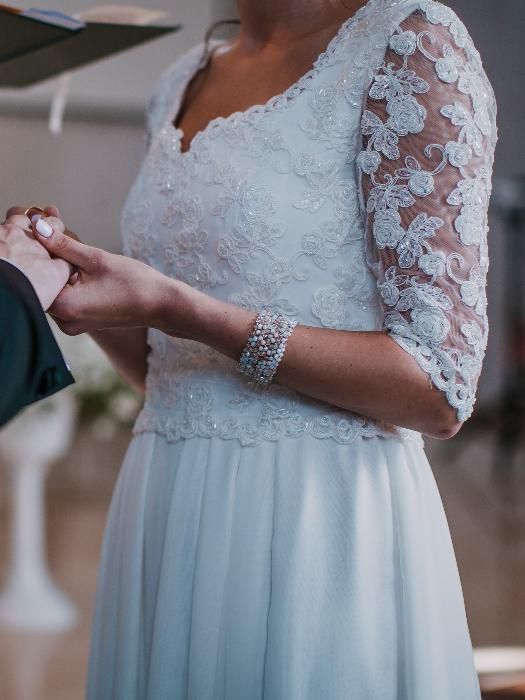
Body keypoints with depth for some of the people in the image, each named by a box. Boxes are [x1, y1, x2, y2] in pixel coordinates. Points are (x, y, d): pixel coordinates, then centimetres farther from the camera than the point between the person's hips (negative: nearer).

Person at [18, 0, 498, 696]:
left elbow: (439, 391, -15)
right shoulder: (181, 84, 14)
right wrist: (82, 286, -1)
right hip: (171, 526, 7)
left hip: (324, 518, -6)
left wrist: (170, 306, -20)